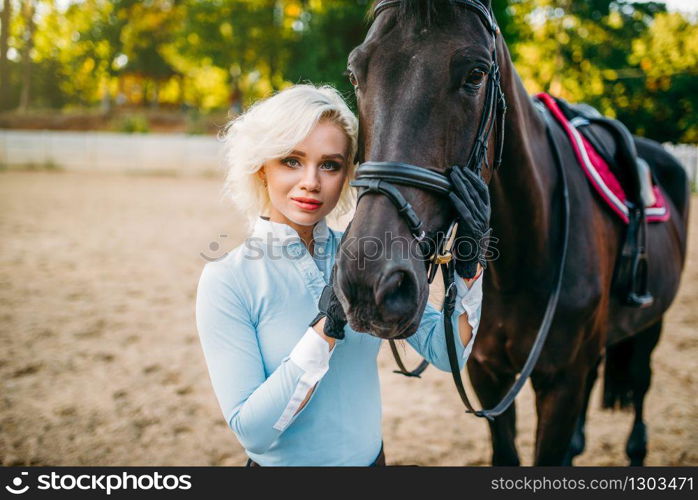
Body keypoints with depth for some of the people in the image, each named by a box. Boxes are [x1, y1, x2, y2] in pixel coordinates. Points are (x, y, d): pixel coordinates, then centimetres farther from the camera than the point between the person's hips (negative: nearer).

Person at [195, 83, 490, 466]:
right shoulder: (226, 280, -19)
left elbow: (445, 353, -8)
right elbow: (251, 431, -24)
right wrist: (331, 322, -31)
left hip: (371, 457, 4)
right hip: (283, 462, -4)